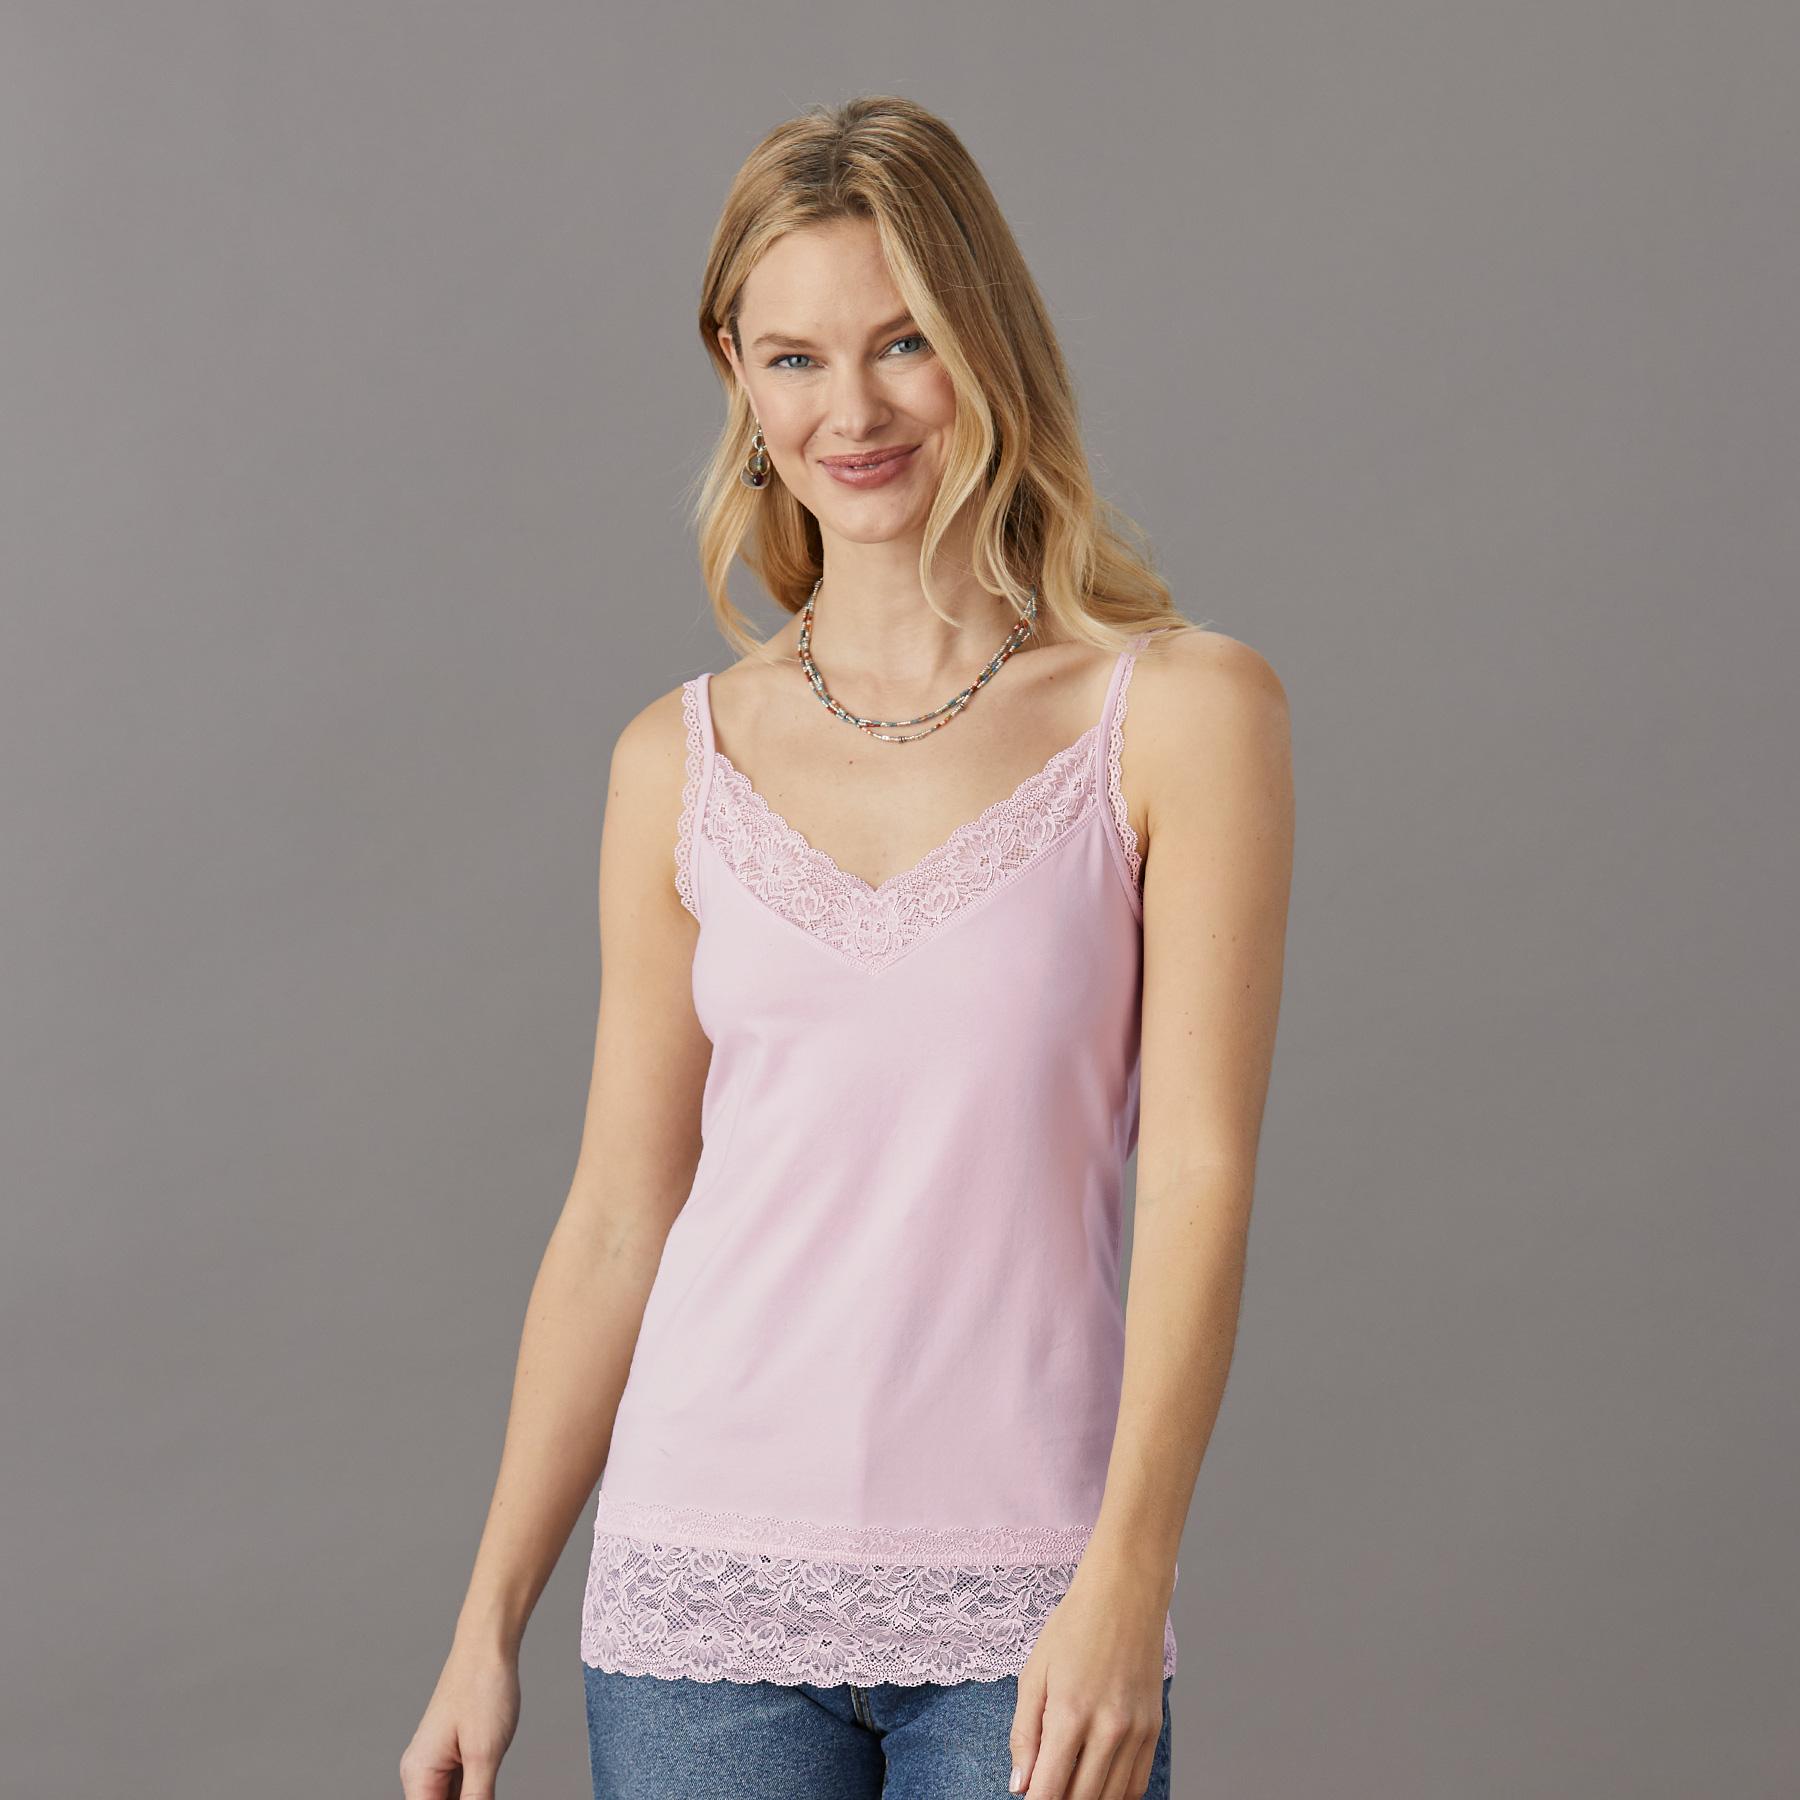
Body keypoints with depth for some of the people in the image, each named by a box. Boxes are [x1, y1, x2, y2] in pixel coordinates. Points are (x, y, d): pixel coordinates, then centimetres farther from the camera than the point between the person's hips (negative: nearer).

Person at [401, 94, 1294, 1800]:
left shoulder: (1184, 712, -2)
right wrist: (488, 1626, 8)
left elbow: (1200, 1171, -8)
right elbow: (617, 1221, 9)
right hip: (708, 1584, 2)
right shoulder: (682, 761, 5)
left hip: (1030, 1602, -2)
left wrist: (1124, 1588, -17)